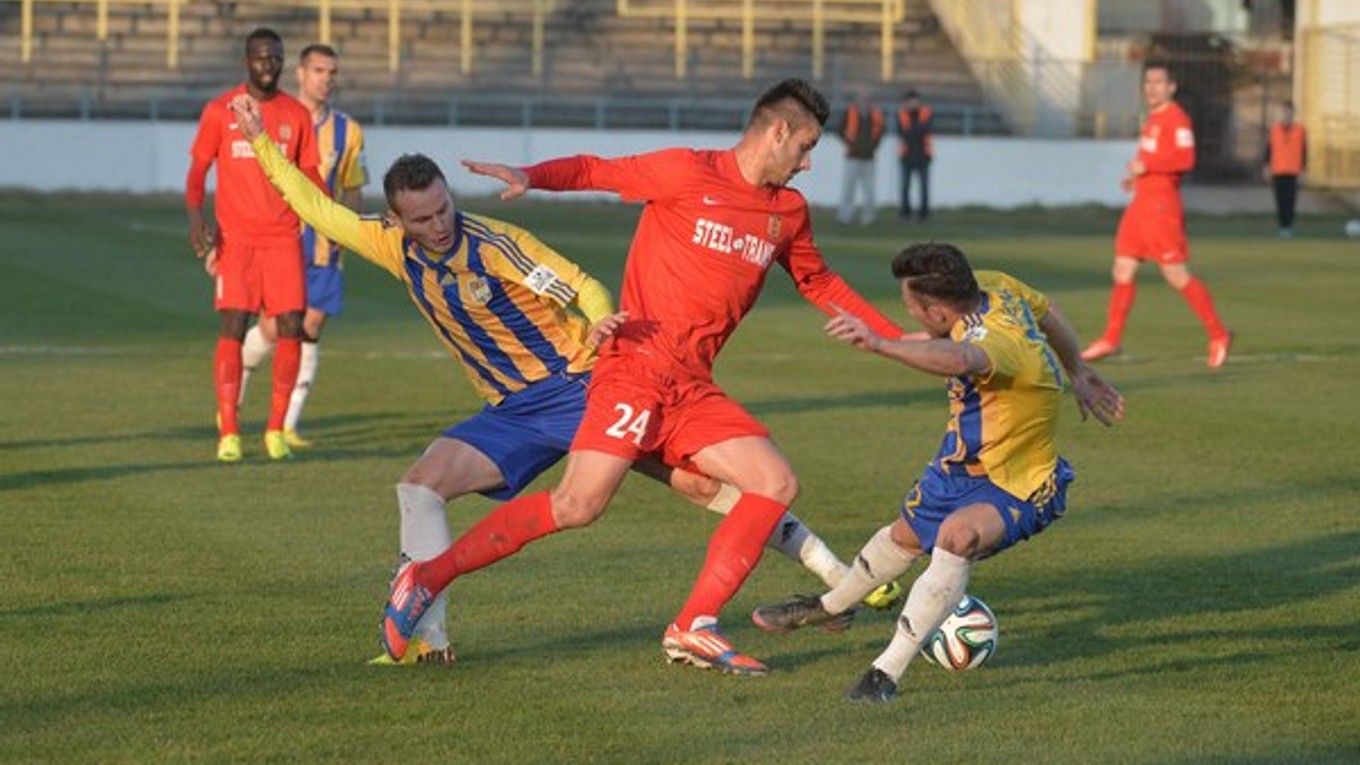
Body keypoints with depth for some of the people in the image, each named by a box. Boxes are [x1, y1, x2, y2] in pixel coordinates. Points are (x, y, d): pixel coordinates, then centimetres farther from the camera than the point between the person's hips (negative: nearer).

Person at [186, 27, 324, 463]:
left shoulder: (297, 115, 9)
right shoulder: (220, 111, 2)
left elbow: (309, 176, 14)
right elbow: (198, 170, 4)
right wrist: (196, 218, -13)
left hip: (283, 238, 2)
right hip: (235, 238, -2)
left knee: (291, 328, -5)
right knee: (233, 328, -10)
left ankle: (276, 430, 6)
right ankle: (228, 432, -5)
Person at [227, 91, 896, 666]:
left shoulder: (493, 244, -14)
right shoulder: (397, 249, 2)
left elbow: (583, 287, -14)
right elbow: (321, 212, 12)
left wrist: (598, 322, -36)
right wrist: (261, 144, 9)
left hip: (581, 384, -6)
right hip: (510, 412, 6)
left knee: (701, 482, -12)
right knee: (421, 483, -15)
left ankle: (839, 574, -6)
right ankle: (426, 637, -15)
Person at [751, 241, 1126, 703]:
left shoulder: (994, 339, -41)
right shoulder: (996, 288, -13)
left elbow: (958, 359, -66)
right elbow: (1047, 313, 8)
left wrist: (880, 345, -77)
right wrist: (1077, 375, 22)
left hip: (1017, 490, -10)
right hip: (962, 464, 10)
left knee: (958, 536, -37)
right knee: (905, 536, 26)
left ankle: (889, 671, -33)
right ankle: (831, 606, 54)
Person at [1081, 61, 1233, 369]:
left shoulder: (1176, 118, -12)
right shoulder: (1153, 118, 18)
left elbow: (1185, 159, -24)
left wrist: (1146, 165, -21)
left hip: (1161, 205, -9)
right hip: (1141, 203, 9)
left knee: (1177, 275, -7)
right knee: (1123, 270, 7)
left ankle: (1218, 335, 2)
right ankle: (1111, 338, 11)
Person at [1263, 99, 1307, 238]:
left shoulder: (1300, 131, 3)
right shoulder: (1274, 130, 5)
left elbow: (1304, 152, 6)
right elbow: (1269, 149, 8)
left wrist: (1303, 170, 2)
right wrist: (1266, 167, 1)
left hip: (1293, 172, -1)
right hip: (1278, 172, 1)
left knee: (1291, 200, -6)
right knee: (1280, 200, 0)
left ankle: (1289, 225, 1)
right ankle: (1283, 226, 6)